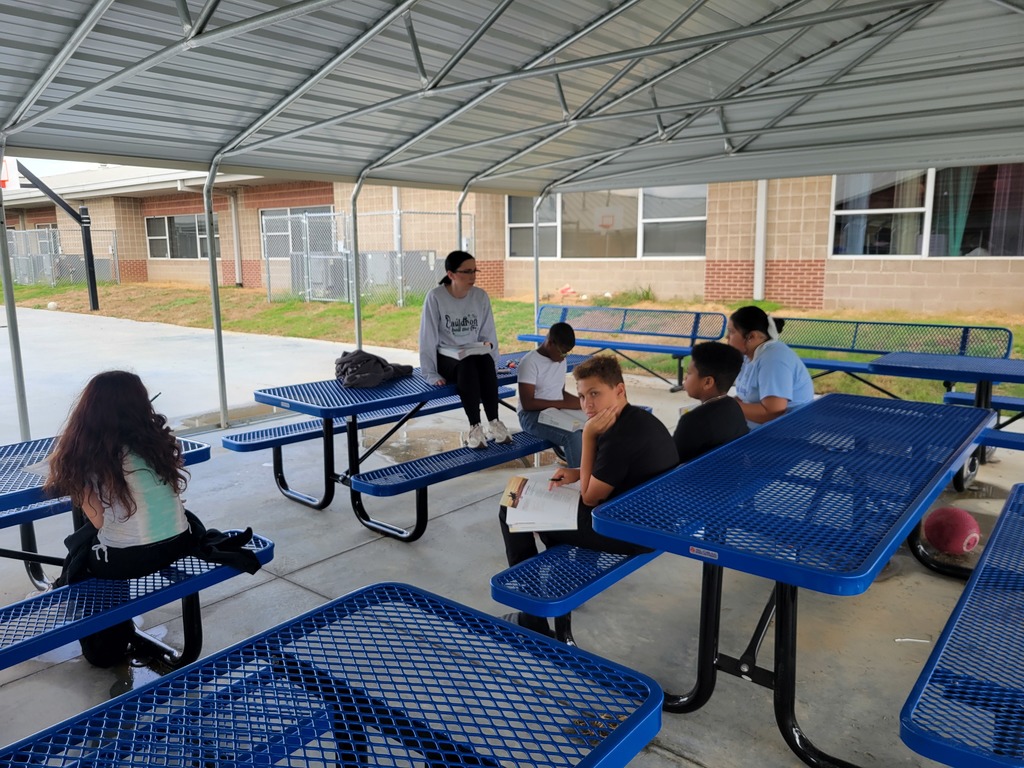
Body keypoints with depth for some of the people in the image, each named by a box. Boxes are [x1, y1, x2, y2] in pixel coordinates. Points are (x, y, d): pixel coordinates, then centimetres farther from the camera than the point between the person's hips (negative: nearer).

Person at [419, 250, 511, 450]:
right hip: (446, 358, -3)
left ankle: (494, 422, -27)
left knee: (485, 360, -32)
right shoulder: (435, 297, -12)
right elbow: (428, 338, -11)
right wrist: (431, 374, -14)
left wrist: (487, 344, -15)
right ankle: (475, 427, -30)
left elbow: (488, 333, 5)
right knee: (467, 364, -36)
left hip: (474, 356, 3)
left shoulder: (481, 296, 0)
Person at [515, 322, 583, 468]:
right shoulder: (530, 362, -15)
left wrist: (580, 401, -2)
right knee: (573, 437, -32)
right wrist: (564, 404, -21)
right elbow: (527, 404, -21)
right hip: (532, 416, -7)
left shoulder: (560, 360, 9)